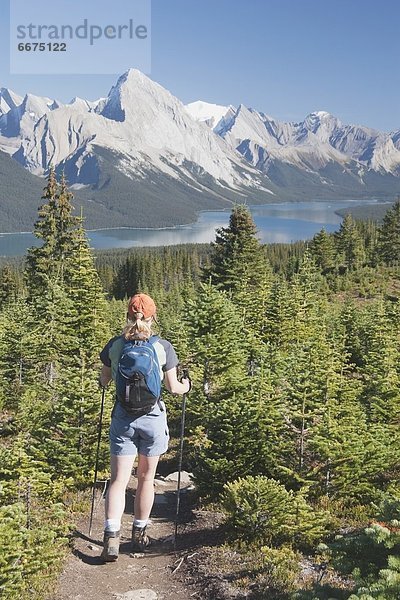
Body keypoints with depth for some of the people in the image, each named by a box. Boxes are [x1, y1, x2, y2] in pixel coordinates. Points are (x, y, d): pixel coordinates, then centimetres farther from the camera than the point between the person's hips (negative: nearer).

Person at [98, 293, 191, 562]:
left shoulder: (115, 345, -3)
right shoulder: (163, 347, -7)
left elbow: (104, 381, 9)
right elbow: (173, 387, -2)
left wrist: (109, 378, 32)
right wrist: (186, 386, 20)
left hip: (123, 418, 1)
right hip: (153, 418, -1)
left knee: (119, 479, 4)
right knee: (146, 479, 14)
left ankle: (112, 537, -7)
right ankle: (139, 535, 25)